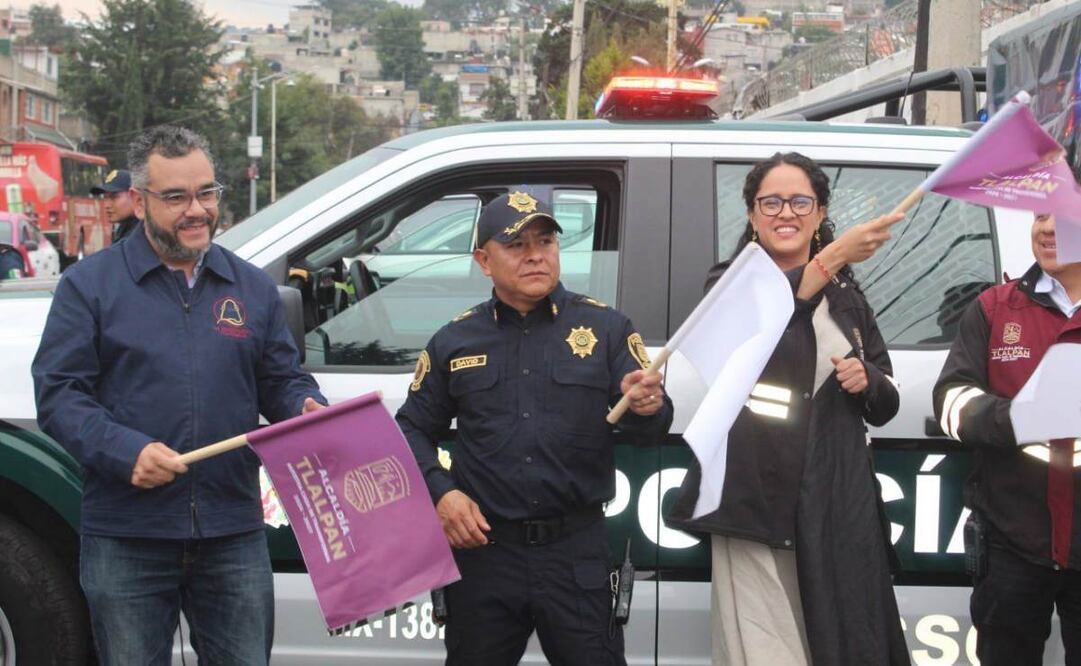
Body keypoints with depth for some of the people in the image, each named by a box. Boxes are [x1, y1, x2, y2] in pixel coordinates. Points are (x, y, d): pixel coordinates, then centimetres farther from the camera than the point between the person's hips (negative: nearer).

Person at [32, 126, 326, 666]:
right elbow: (58, 396, -4)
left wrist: (308, 411, -8)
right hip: (126, 540, -2)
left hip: (235, 535, 3)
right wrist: (126, 452, -20)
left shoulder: (252, 287, 12)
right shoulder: (89, 284, 1)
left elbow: (283, 381, 16)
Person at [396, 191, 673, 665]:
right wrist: (440, 492, -5)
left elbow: (648, 431, -2)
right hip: (483, 548, 2)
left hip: (578, 552, -1)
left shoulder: (605, 328, 2)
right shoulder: (454, 341, 6)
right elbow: (413, 430, 11)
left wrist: (648, 408, -25)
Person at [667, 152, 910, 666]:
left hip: (838, 507, 4)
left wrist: (867, 379, -3)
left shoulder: (846, 296, 17)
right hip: (757, 504, -4)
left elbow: (886, 407, 20)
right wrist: (832, 258, -31)